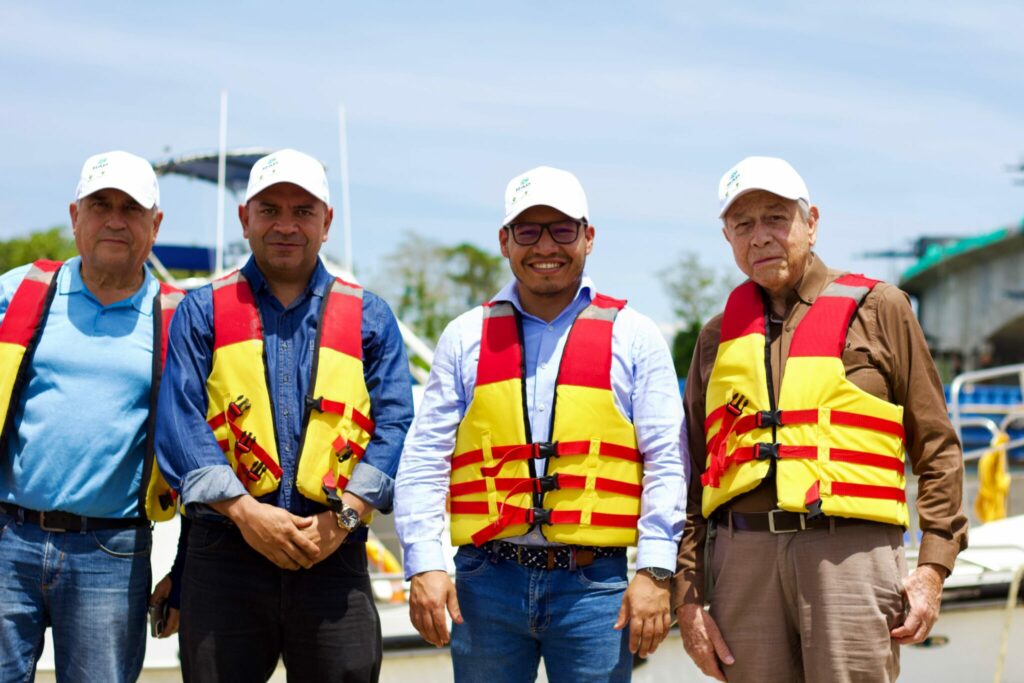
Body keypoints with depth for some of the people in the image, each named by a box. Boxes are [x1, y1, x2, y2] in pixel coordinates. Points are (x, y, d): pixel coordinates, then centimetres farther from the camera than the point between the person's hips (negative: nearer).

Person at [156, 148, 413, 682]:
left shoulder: (368, 317, 13)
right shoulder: (203, 312, 10)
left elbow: (394, 423, 4)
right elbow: (179, 422, -2)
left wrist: (344, 516, -11)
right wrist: (246, 513, -14)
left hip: (335, 554, 1)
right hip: (225, 553, 0)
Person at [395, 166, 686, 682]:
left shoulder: (634, 338, 7)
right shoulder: (466, 338, 11)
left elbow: (665, 464, 3)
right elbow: (424, 459, 7)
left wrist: (655, 572, -7)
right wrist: (424, 565, -4)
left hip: (594, 582, -1)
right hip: (487, 580, 1)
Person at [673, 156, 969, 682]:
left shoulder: (877, 308, 8)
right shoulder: (720, 335, 17)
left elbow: (936, 449, 6)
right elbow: (693, 474, 17)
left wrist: (933, 568, -3)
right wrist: (687, 597, 9)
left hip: (850, 553, -3)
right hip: (744, 557, 3)